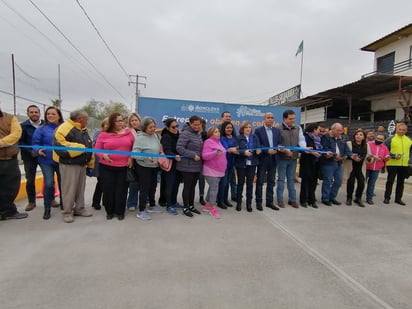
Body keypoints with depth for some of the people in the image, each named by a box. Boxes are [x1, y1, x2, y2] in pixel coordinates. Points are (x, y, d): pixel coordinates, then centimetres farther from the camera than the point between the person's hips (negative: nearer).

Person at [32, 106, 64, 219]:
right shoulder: (41, 129, 0)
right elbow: (35, 143, 0)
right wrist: (38, 150, -19)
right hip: (47, 161, -1)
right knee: (49, 184, -7)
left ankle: (63, 204, 31)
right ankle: (47, 209, 8)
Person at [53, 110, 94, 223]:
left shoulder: (83, 130, 14)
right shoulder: (64, 128, -14)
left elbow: (88, 147, 18)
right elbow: (59, 146, -23)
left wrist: (90, 163, 13)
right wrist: (80, 148, -22)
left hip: (82, 164, 8)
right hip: (69, 165, -8)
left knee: (80, 188, 14)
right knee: (69, 189, -1)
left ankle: (79, 209, 26)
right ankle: (67, 212, 12)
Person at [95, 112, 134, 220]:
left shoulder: (128, 132, 3)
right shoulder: (104, 134, -1)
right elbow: (97, 149, 2)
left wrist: (131, 158, -3)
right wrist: (103, 155, -18)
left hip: (124, 167, 1)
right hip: (106, 167, 0)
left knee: (121, 190, 6)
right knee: (108, 189, 7)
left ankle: (120, 211, 22)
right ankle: (109, 211, 26)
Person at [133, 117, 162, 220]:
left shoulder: (155, 135, 2)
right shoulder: (140, 137, -20)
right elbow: (135, 153, -26)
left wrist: (161, 154, 6)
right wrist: (146, 157, -39)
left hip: (154, 166, 8)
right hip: (144, 167, -8)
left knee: (153, 186, 20)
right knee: (144, 188, -2)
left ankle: (152, 206, 38)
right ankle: (141, 211, 10)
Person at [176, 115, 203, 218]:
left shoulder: (199, 134, 11)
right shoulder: (185, 133, -13)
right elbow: (179, 148, -20)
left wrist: (201, 156, 6)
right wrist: (193, 155, -21)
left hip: (197, 166, 7)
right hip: (187, 166, -7)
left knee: (193, 186, 16)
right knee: (187, 186, 2)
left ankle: (191, 206, 29)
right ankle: (185, 208, 16)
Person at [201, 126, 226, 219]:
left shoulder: (218, 142, 14)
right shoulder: (208, 142, -13)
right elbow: (204, 156, -23)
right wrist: (215, 153, -35)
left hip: (219, 170, 9)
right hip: (211, 170, -9)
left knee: (213, 187, 13)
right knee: (214, 188, -8)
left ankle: (208, 205, 24)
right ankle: (212, 208, 4)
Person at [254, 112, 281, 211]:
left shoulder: (277, 130, 12)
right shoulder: (258, 130, -2)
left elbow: (279, 144, 7)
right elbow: (258, 145, -10)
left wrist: (276, 149, -15)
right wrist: (268, 150, -21)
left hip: (273, 159, 4)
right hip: (262, 159, -4)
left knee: (271, 182, 10)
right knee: (260, 181, 3)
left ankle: (269, 201, 20)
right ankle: (258, 202, 13)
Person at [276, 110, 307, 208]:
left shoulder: (298, 128, 8)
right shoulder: (279, 129, -9)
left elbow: (301, 140, 2)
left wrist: (305, 149, -17)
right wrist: (284, 150, -24)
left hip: (293, 158, 5)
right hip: (282, 158, -4)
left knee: (291, 179, 13)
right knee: (281, 179, 4)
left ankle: (292, 199, 21)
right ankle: (280, 200, 13)